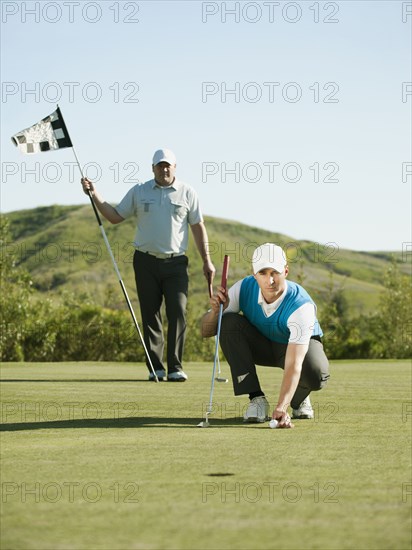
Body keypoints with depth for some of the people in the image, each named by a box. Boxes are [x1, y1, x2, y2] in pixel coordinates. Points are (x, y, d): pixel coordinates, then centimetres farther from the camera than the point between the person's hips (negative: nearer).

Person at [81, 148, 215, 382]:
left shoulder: (187, 193, 5)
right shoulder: (139, 191, 9)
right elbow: (115, 216, 10)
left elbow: (199, 227, 7)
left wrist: (207, 261, 2)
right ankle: (156, 368, 7)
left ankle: (176, 367, -4)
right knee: (150, 315, 2)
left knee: (178, 314, -9)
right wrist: (95, 194, 1)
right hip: (146, 261, 1)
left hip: (176, 263, -1)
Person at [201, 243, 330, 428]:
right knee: (229, 322, -28)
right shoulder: (244, 288, -25)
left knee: (315, 374, -38)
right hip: (260, 346, 3)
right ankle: (256, 398, -19)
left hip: (301, 345, -3)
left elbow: (293, 365, -46)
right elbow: (206, 332, -19)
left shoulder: (301, 306, -37)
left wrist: (281, 408, -60)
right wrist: (215, 310, -42)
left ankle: (299, 398, 3)